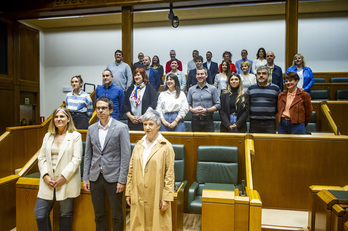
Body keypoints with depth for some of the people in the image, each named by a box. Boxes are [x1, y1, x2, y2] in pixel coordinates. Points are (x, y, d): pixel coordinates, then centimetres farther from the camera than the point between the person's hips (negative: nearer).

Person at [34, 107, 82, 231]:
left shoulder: (75, 136, -2)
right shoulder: (48, 136, 13)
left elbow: (76, 159, -9)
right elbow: (41, 158, 10)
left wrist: (63, 177, -15)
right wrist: (45, 175, -4)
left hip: (67, 182, -4)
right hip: (48, 181, 4)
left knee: (65, 215, 8)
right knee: (40, 214, 4)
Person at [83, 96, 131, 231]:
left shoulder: (121, 128, -7)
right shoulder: (91, 129, 7)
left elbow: (125, 155, -9)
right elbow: (88, 155, 11)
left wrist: (122, 180, -12)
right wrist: (85, 178, 7)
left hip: (113, 177, -4)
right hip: (95, 177, 4)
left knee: (117, 216, 8)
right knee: (99, 215, 16)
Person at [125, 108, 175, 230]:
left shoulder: (166, 146, -7)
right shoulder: (138, 145, 7)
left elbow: (170, 174, -8)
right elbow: (131, 171, 10)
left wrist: (167, 197, -10)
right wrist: (128, 192, 8)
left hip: (156, 197, -4)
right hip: (138, 197, 4)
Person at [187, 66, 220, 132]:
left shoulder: (213, 88, 5)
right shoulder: (191, 89, 11)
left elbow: (218, 105, 0)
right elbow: (188, 104, 11)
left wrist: (206, 110, -12)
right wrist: (193, 110, -10)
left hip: (208, 120, -1)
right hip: (195, 120, 2)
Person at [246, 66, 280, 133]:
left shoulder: (275, 88, 7)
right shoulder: (250, 88, 9)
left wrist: (273, 113, 4)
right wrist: (250, 114, 5)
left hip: (270, 123, -1)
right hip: (254, 122, 1)